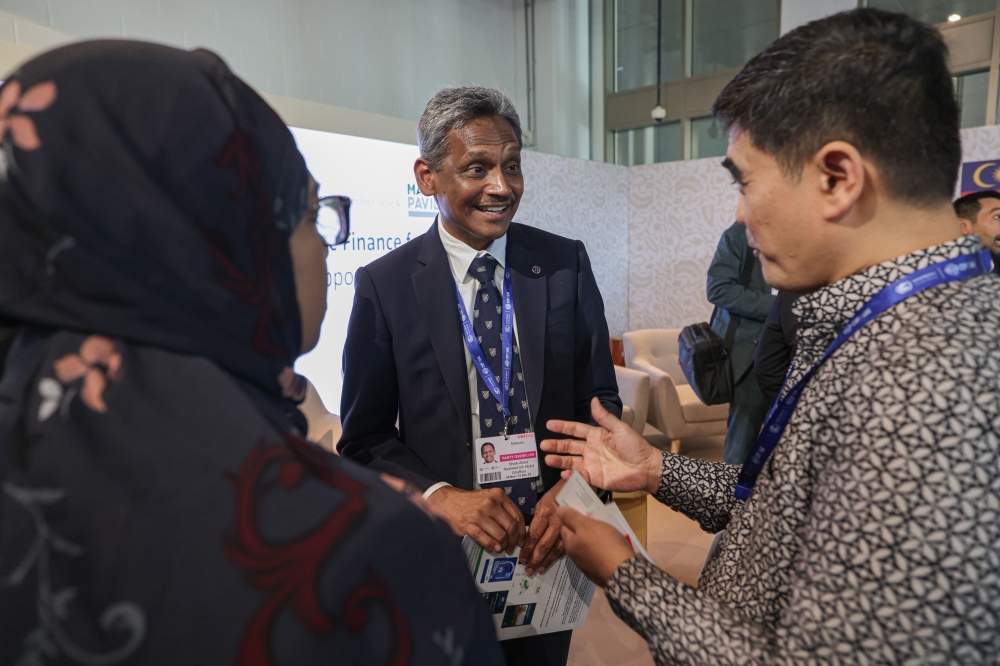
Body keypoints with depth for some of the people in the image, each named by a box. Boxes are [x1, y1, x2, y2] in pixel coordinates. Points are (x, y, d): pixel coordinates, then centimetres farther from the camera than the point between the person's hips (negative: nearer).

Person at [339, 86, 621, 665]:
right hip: (440, 550, -1)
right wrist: (440, 497, -23)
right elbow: (366, 438, -7)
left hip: (549, 545, 2)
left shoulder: (566, 264, -6)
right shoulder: (383, 285, -10)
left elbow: (600, 397, -1)